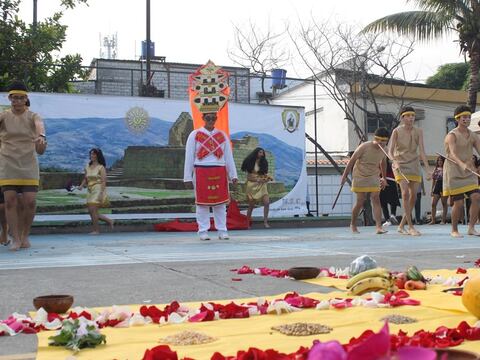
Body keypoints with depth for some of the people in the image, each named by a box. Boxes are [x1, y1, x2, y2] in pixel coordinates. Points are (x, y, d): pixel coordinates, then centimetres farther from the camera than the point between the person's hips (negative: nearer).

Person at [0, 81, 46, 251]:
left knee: (30, 201, -6)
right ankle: (15, 238, 3)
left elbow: (40, 125, -20)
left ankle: (25, 235, 14)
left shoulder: (33, 116, 2)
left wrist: (41, 136, -43)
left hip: (29, 165, 0)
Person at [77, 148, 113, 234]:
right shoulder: (88, 167, 12)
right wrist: (81, 186, -1)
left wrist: (101, 193, -19)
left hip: (98, 190, -7)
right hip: (90, 191, 7)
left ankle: (96, 230, -1)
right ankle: (109, 221, 22)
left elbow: (104, 181, -11)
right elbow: (85, 179, 18)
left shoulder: (101, 167, -6)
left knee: (93, 210, -12)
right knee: (91, 212, 6)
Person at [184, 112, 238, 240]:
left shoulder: (222, 135, 10)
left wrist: (233, 175, 4)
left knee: (220, 202, 4)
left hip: (219, 173, 2)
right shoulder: (194, 135, 3)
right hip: (201, 173, -2)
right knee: (202, 202, 1)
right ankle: (203, 231, 8)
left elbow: (229, 156, 10)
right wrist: (188, 177, -3)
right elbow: (189, 157, 2)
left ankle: (222, 231, 11)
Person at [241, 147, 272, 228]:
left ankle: (265, 222, -8)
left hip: (262, 186, 4)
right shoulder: (250, 163, -5)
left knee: (267, 203, -13)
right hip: (252, 185, -4)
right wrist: (258, 180, -19)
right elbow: (249, 177, -7)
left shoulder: (263, 163, 8)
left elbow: (265, 174, 10)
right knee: (251, 206, 2)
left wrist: (268, 177, -12)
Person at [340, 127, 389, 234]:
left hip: (373, 177, 4)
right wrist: (345, 175, -9)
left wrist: (384, 178, 24)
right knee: (360, 202, -3)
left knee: (376, 199, -11)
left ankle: (379, 226, -17)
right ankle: (353, 224, 18)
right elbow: (352, 160, -11)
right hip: (360, 177, -4)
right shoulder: (364, 147, -17)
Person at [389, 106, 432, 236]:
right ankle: (411, 226, -14)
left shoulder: (418, 132, -1)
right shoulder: (397, 131, -6)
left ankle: (401, 225, 16)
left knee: (413, 196, 1)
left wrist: (427, 169, -17)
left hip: (414, 165, 4)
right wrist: (395, 162, -29)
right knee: (405, 193, -19)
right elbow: (390, 151, -9)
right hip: (400, 165, -3)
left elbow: (422, 151, -7)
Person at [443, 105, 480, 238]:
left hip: (469, 172, 5)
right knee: (458, 203, -5)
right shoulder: (452, 135, -10)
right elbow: (453, 153, -26)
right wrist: (462, 164, -45)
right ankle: (454, 230, 13)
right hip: (454, 173, -5)